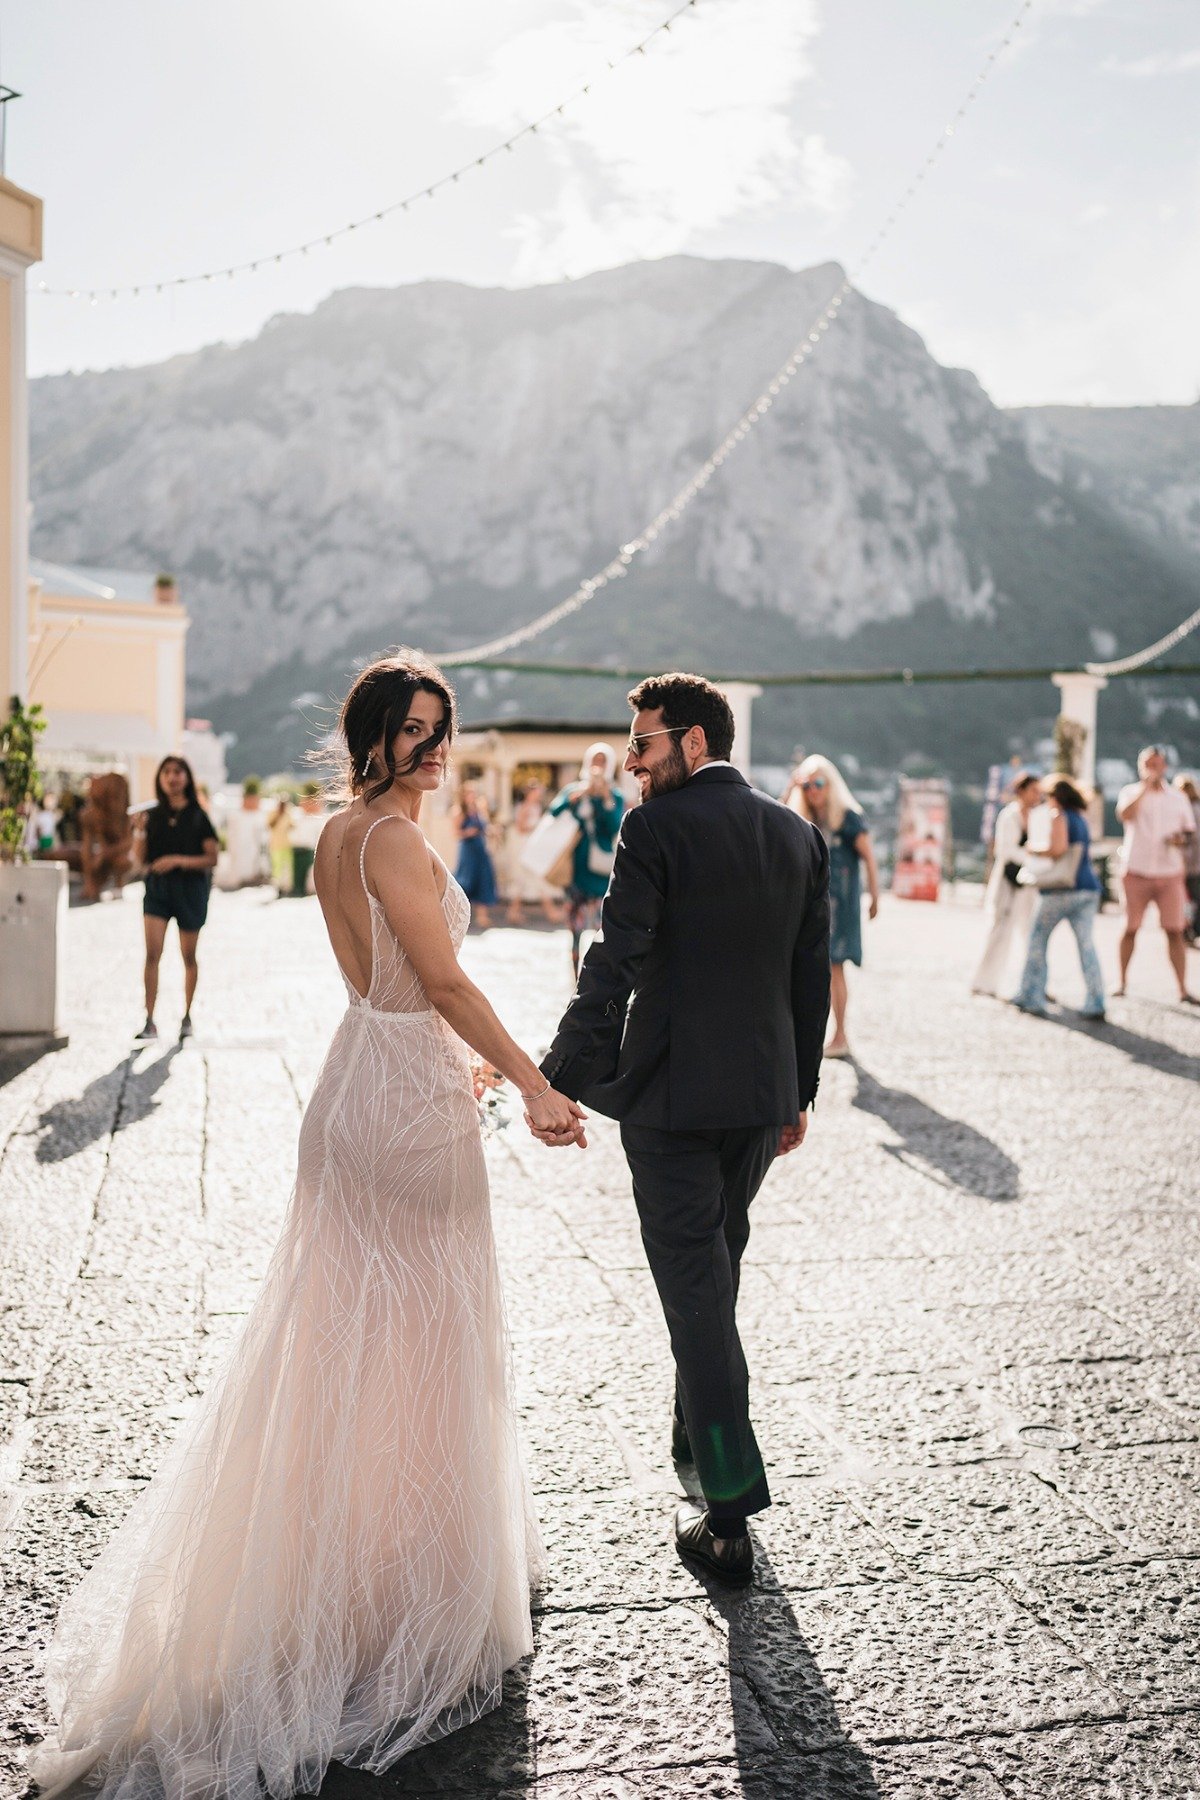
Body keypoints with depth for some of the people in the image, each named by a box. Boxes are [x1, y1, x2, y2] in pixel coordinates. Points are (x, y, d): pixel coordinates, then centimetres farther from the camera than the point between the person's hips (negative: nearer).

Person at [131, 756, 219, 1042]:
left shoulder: (198, 816, -3)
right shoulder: (152, 815, 4)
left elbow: (212, 858, -5)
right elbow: (141, 859, 4)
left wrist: (178, 860, -17)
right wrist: (140, 831, -12)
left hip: (190, 888, -1)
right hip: (157, 887, 1)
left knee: (188, 956, 10)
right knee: (152, 953, -11)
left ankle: (187, 1016, 26)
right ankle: (149, 1021, -9)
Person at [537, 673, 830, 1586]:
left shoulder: (657, 828, -12)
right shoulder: (799, 834, 7)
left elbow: (613, 967, -17)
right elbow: (811, 976, 10)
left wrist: (560, 1081, -14)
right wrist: (798, 1093, 17)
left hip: (671, 1097, -6)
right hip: (762, 1095, 6)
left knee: (695, 1290, 0)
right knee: (716, 1270, 23)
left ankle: (729, 1518, 4)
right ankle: (698, 1440, 41)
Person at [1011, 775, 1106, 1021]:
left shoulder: (1057, 815, -4)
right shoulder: (1081, 819, 19)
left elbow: (1058, 848, -18)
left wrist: (1035, 848, -1)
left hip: (1060, 890, -6)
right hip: (1089, 887, 7)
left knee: (1037, 941, 9)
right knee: (1086, 944, 0)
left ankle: (1030, 998, 13)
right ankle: (1095, 1004, -9)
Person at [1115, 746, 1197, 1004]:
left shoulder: (1178, 797, 9)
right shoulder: (1131, 792, 2)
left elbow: (1191, 830, 16)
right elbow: (1125, 814, -19)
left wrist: (1182, 838, -7)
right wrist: (1146, 785, -16)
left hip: (1170, 873, 1)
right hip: (1136, 871, -1)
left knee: (1175, 931, -4)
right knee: (1130, 929, 5)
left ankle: (1183, 990, -2)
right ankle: (1122, 982, 18)